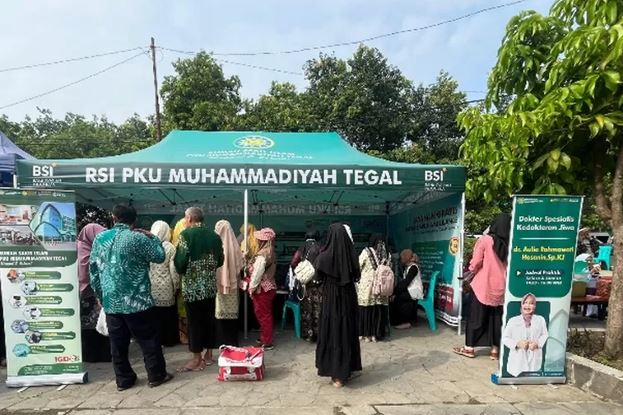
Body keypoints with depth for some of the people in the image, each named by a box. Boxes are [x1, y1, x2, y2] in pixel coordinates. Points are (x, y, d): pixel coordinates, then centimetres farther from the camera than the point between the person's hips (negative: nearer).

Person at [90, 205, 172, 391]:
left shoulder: (99, 238, 5)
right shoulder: (137, 237, -12)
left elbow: (93, 270, 10)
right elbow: (159, 256, -4)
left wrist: (100, 295, 19)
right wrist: (152, 237, 9)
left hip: (110, 301, 5)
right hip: (136, 301, -5)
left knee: (117, 343, 14)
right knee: (149, 340, 8)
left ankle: (123, 379, 23)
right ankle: (156, 375, 16)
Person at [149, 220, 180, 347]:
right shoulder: (169, 247, -9)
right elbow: (173, 269, -9)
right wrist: (176, 286, 2)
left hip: (151, 286, 2)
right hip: (166, 286, -2)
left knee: (153, 313, 12)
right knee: (167, 313, 10)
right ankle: (169, 339, 19)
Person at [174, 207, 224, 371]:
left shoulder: (186, 234, -10)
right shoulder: (214, 235, 6)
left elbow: (180, 260, -15)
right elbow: (220, 261, 9)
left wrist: (181, 270, 6)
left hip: (193, 285, -5)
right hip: (210, 285, 6)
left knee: (194, 321, 3)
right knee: (209, 318, 12)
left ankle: (197, 359, 11)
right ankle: (208, 355, 22)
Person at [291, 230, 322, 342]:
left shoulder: (301, 250, 2)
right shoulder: (321, 249, -2)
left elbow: (293, 264, -6)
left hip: (305, 283, 1)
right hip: (318, 283, -1)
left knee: (306, 309, 8)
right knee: (318, 308, 6)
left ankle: (308, 334, 13)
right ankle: (317, 333, 10)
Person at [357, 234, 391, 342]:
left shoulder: (366, 251, -6)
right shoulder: (387, 254, 4)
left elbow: (358, 266, 0)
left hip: (367, 285, -3)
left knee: (366, 310, 6)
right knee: (379, 310, 9)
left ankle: (366, 334, 13)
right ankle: (377, 334, 16)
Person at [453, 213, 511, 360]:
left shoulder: (485, 240, -12)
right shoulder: (509, 245, -4)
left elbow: (476, 263, -10)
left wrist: (471, 271, 9)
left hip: (483, 285, -3)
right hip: (500, 287, 3)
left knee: (476, 317, 7)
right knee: (497, 318, 12)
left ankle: (469, 348, 15)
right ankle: (495, 350, 19)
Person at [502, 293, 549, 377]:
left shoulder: (540, 319, 10)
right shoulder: (513, 320, 2)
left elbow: (545, 335, 6)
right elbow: (505, 338, 1)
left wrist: (537, 343, -11)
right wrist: (517, 343, -13)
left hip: (534, 359, 1)